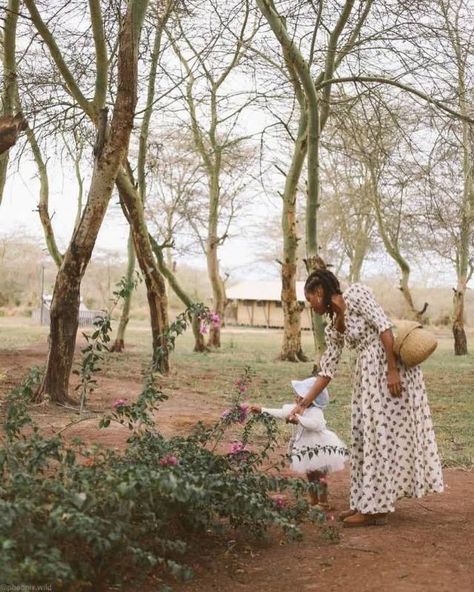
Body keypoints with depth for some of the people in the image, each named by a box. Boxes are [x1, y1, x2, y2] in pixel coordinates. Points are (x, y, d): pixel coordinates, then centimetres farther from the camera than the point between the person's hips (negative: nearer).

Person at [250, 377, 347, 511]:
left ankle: (323, 503, 8)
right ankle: (313, 501, 31)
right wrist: (262, 410, 2)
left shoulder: (315, 412, -25)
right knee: (310, 476, 18)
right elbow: (281, 413, 5)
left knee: (319, 477, -3)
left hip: (320, 451, -9)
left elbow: (317, 424, -43)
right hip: (309, 451, 9)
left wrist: (298, 419, -46)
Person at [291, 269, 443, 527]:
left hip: (391, 365, -9)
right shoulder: (332, 328, 14)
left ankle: (375, 507, 2)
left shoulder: (355, 294, -8)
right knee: (365, 435, 10)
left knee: (383, 434, -4)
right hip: (368, 375, 9)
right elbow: (327, 370, 15)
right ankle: (366, 502, 20)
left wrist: (392, 371, -21)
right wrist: (304, 404, 14)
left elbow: (383, 326, -16)